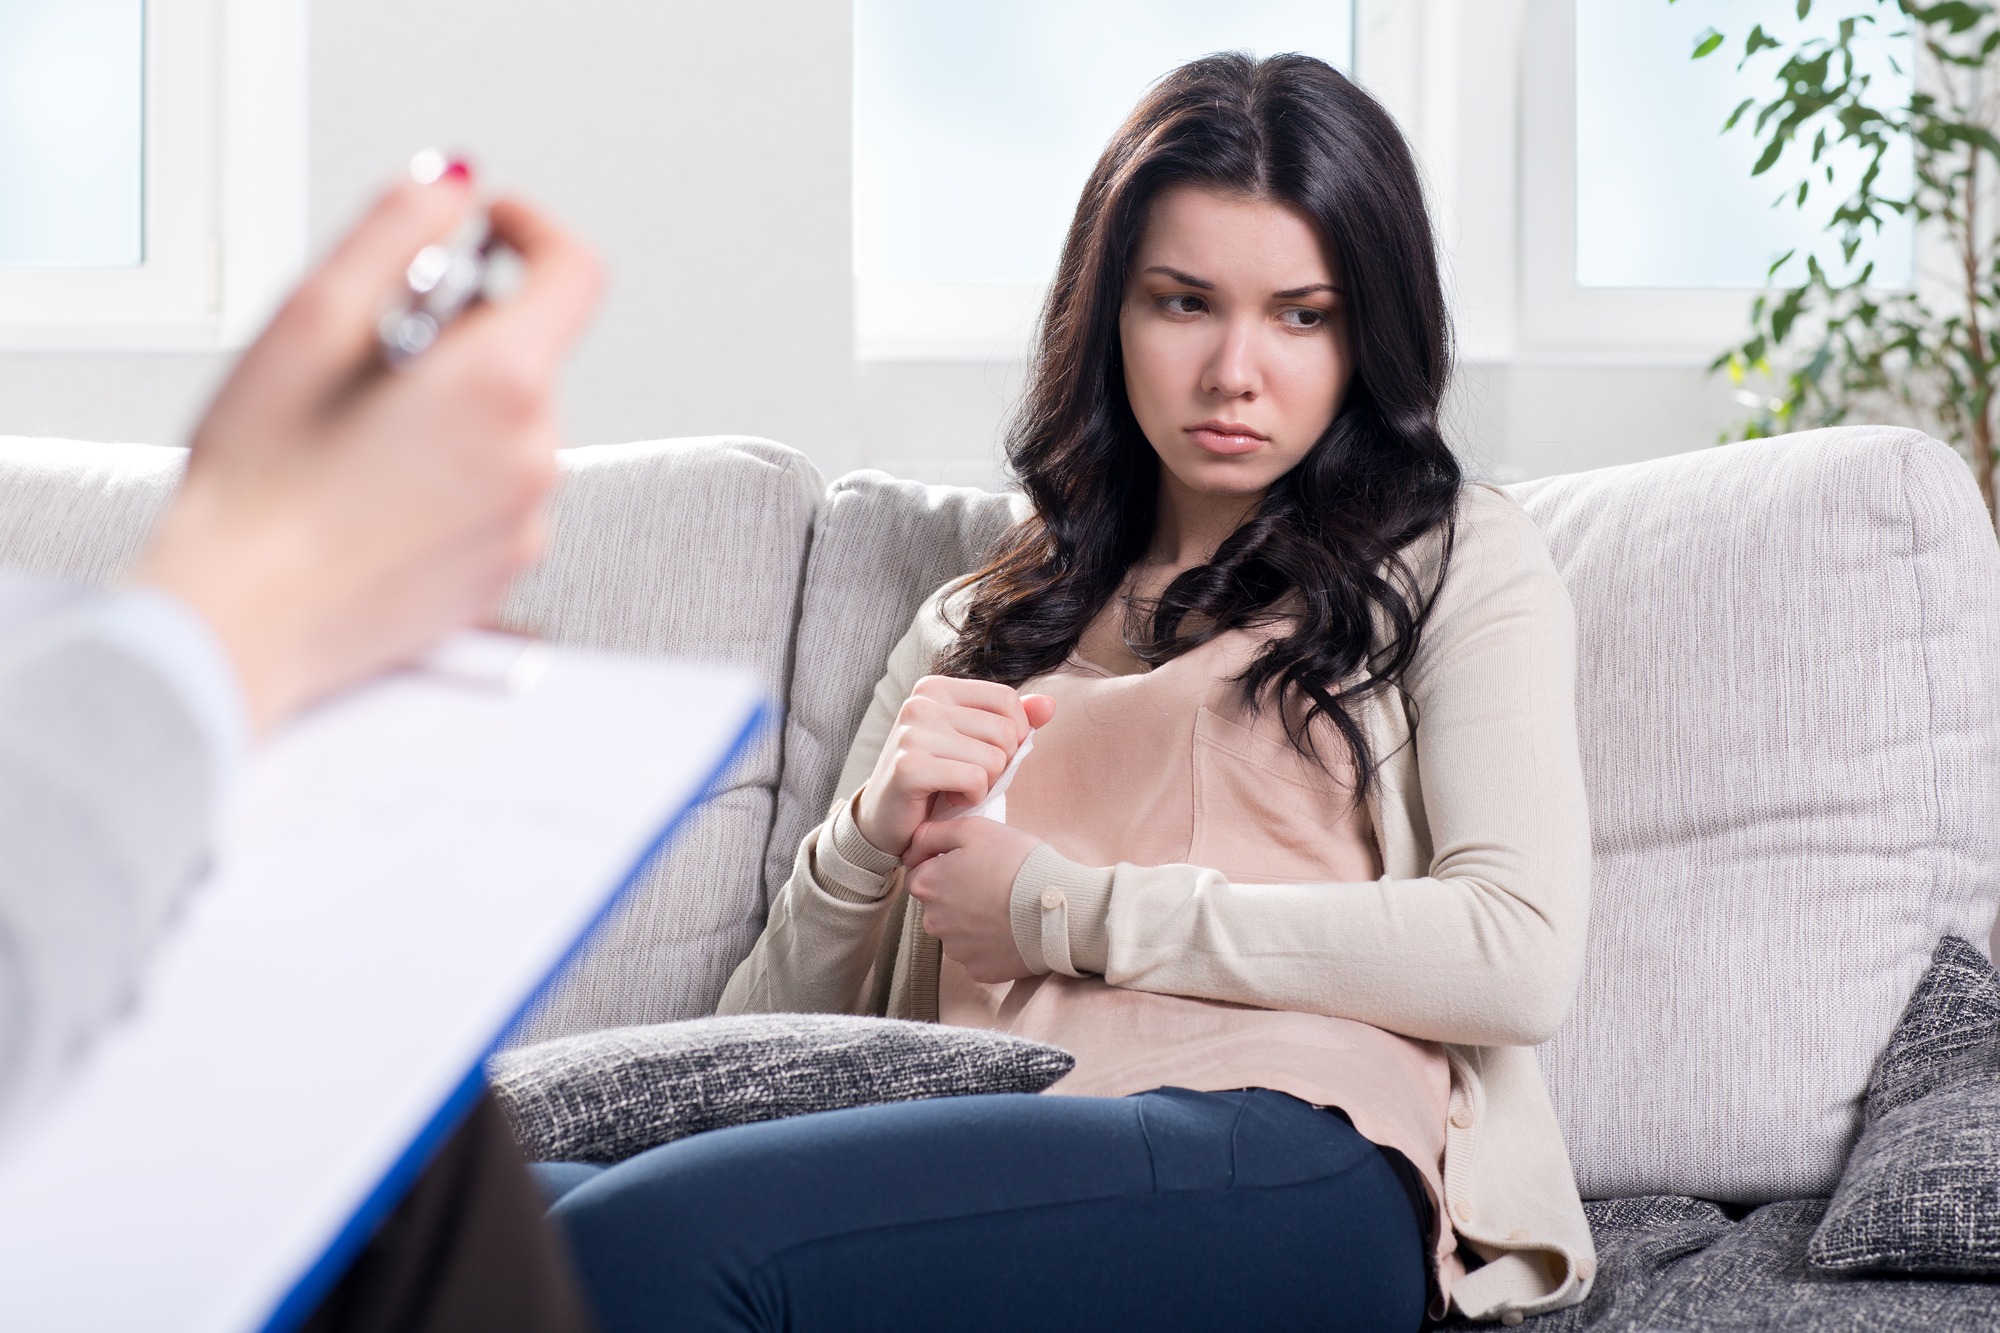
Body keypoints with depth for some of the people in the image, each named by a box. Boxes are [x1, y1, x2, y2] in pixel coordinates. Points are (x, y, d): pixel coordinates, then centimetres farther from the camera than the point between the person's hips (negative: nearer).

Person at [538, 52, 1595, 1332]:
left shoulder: (1455, 563, 17)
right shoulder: (979, 626, 28)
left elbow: (1520, 957, -2)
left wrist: (1067, 908, 2)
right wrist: (869, 836, 3)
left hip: (1292, 1166, -4)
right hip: (990, 1161, 4)